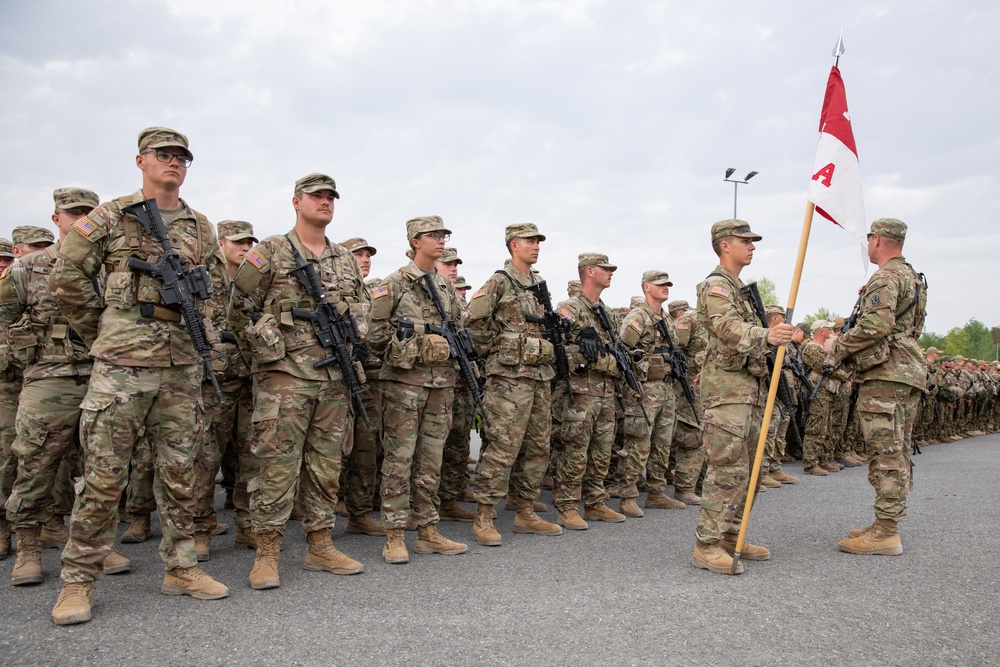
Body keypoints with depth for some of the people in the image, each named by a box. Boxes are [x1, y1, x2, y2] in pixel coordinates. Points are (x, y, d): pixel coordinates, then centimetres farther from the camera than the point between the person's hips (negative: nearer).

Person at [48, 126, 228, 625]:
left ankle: (180, 568, 19)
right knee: (103, 474, -2)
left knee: (179, 470, 8)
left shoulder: (202, 229, 14)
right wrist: (100, 332, 5)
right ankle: (79, 580, 10)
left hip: (183, 364, 4)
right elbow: (66, 279, 4)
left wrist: (196, 333, 12)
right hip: (122, 361, -3)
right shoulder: (110, 217, 4)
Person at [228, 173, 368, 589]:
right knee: (278, 465, -4)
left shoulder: (346, 259, 16)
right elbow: (239, 309, 0)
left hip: (334, 379, 6)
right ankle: (267, 554, 5)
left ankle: (320, 547, 19)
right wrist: (266, 351, -1)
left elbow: (362, 310, 24)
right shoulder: (271, 251, 0)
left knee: (326, 466, 9)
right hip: (285, 376, -5)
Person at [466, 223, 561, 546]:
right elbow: (475, 321, -14)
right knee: (502, 448, -10)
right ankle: (483, 518, -2)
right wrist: (494, 350, -6)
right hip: (509, 377, -8)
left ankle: (525, 513, 20)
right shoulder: (499, 283, -6)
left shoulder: (541, 286, 19)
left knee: (537, 448, 10)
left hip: (541, 377, 8)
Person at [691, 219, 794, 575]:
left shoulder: (739, 289, 23)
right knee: (728, 468, -14)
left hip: (749, 386, 10)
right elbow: (730, 329, -26)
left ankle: (731, 536, 20)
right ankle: (706, 546, -10)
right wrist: (766, 336, -42)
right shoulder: (715, 286, -8)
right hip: (727, 388, -10)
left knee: (744, 469, 12)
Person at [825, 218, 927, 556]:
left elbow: (876, 325, -23)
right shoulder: (912, 276, 22)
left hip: (886, 373, -11)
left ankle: (886, 533, -7)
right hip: (908, 372, 11)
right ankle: (887, 524, 19)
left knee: (886, 453, -9)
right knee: (896, 454, 12)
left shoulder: (885, 277, -11)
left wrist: (837, 350, -12)